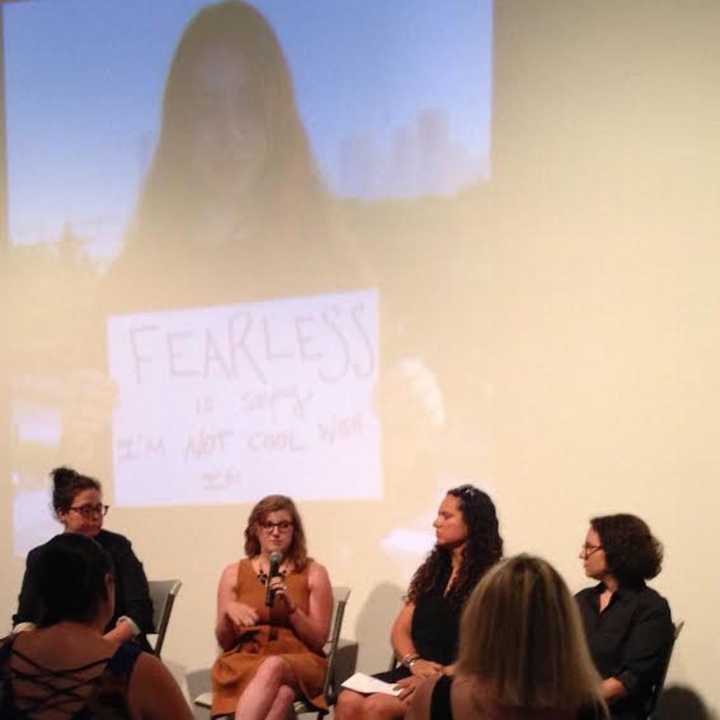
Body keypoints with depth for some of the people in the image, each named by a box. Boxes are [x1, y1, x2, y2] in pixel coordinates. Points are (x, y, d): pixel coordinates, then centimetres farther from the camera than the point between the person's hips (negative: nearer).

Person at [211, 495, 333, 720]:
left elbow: (318, 640, 4)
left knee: (273, 667, -39)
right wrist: (228, 613, -11)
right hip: (245, 660, 1)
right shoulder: (234, 573, 11)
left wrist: (291, 606, -12)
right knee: (281, 692, -37)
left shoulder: (313, 573, 7)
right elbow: (224, 642, 10)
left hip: (300, 661, 0)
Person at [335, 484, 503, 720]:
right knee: (348, 701, -20)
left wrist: (439, 676, -21)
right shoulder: (432, 570, 17)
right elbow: (400, 629, 15)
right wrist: (414, 662, -7)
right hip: (414, 674, 7)